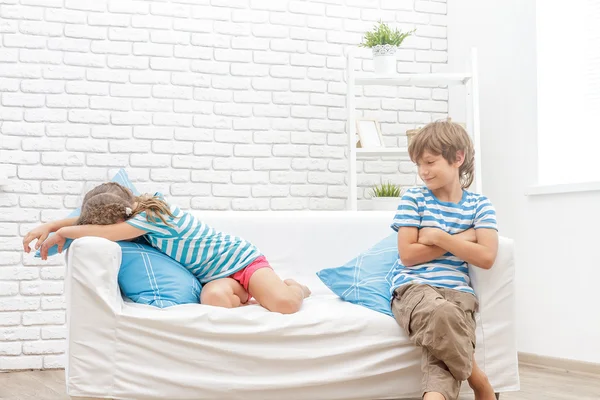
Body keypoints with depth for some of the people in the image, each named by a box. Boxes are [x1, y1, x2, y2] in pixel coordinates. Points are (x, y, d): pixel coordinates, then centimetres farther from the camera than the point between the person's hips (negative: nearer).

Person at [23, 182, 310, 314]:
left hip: (239, 258, -6)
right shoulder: (143, 209, 3)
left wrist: (62, 233, -12)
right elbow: (95, 218, 12)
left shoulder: (151, 216, -23)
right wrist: (49, 225, 0)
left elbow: (105, 233, -27)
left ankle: (295, 288, 7)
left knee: (283, 304, -32)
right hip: (216, 276, 6)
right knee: (214, 298, -33)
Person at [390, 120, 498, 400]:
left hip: (457, 291, 1)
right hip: (413, 286, -1)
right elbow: (408, 255, -2)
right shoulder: (413, 199, 7)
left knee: (441, 354, -33)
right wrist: (462, 238, -1)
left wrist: (439, 237, -6)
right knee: (441, 313, -39)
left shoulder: (479, 205, 10)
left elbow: (486, 257, -4)